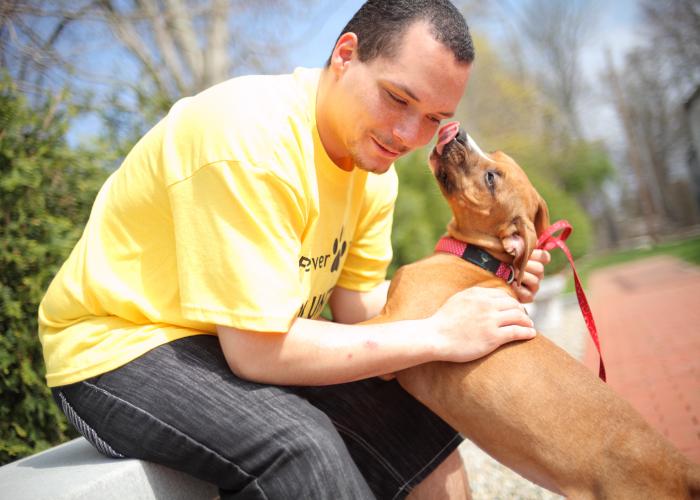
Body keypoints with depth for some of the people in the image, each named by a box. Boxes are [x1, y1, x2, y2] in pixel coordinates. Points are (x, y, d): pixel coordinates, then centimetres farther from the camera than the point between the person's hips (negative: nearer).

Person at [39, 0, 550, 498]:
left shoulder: (373, 159, -3)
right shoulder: (249, 139, -29)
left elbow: (359, 311, -4)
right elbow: (259, 350, -30)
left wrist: (476, 294, -18)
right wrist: (439, 335, -27)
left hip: (250, 340, 8)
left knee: (426, 428, 2)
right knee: (299, 444, -32)